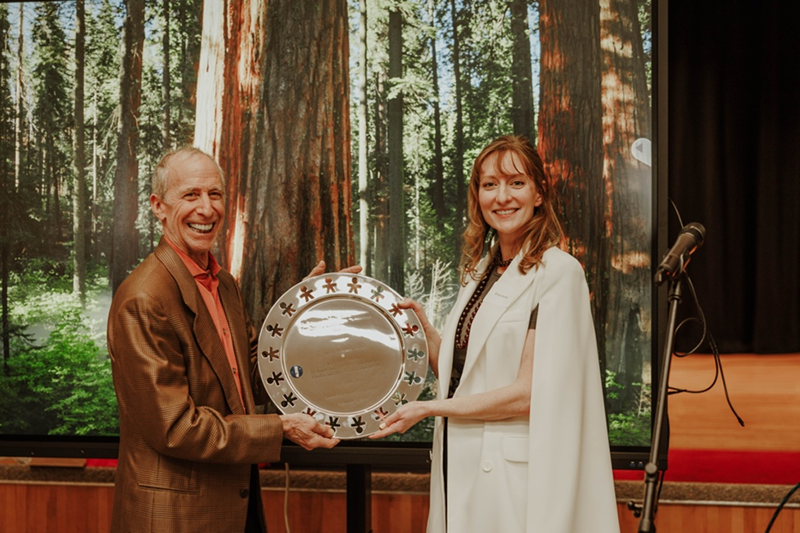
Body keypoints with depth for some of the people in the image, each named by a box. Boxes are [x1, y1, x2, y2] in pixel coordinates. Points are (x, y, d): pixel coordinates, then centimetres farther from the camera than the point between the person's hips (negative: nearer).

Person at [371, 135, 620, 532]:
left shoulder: (557, 271, -12)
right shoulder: (480, 272, 14)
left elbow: (528, 394, -16)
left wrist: (429, 408, -10)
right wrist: (423, 330, -1)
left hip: (514, 477, -7)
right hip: (461, 469, 7)